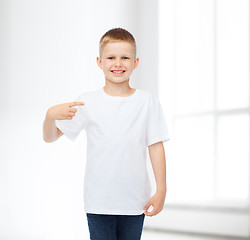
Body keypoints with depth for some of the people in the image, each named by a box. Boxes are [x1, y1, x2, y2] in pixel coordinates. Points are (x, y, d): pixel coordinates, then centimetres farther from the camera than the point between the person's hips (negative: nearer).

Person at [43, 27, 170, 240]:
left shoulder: (147, 101, 1)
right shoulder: (88, 102, -1)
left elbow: (156, 146, 3)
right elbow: (49, 137, -1)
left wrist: (161, 190, -1)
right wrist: (51, 115, -23)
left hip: (135, 202, 1)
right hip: (99, 202, 0)